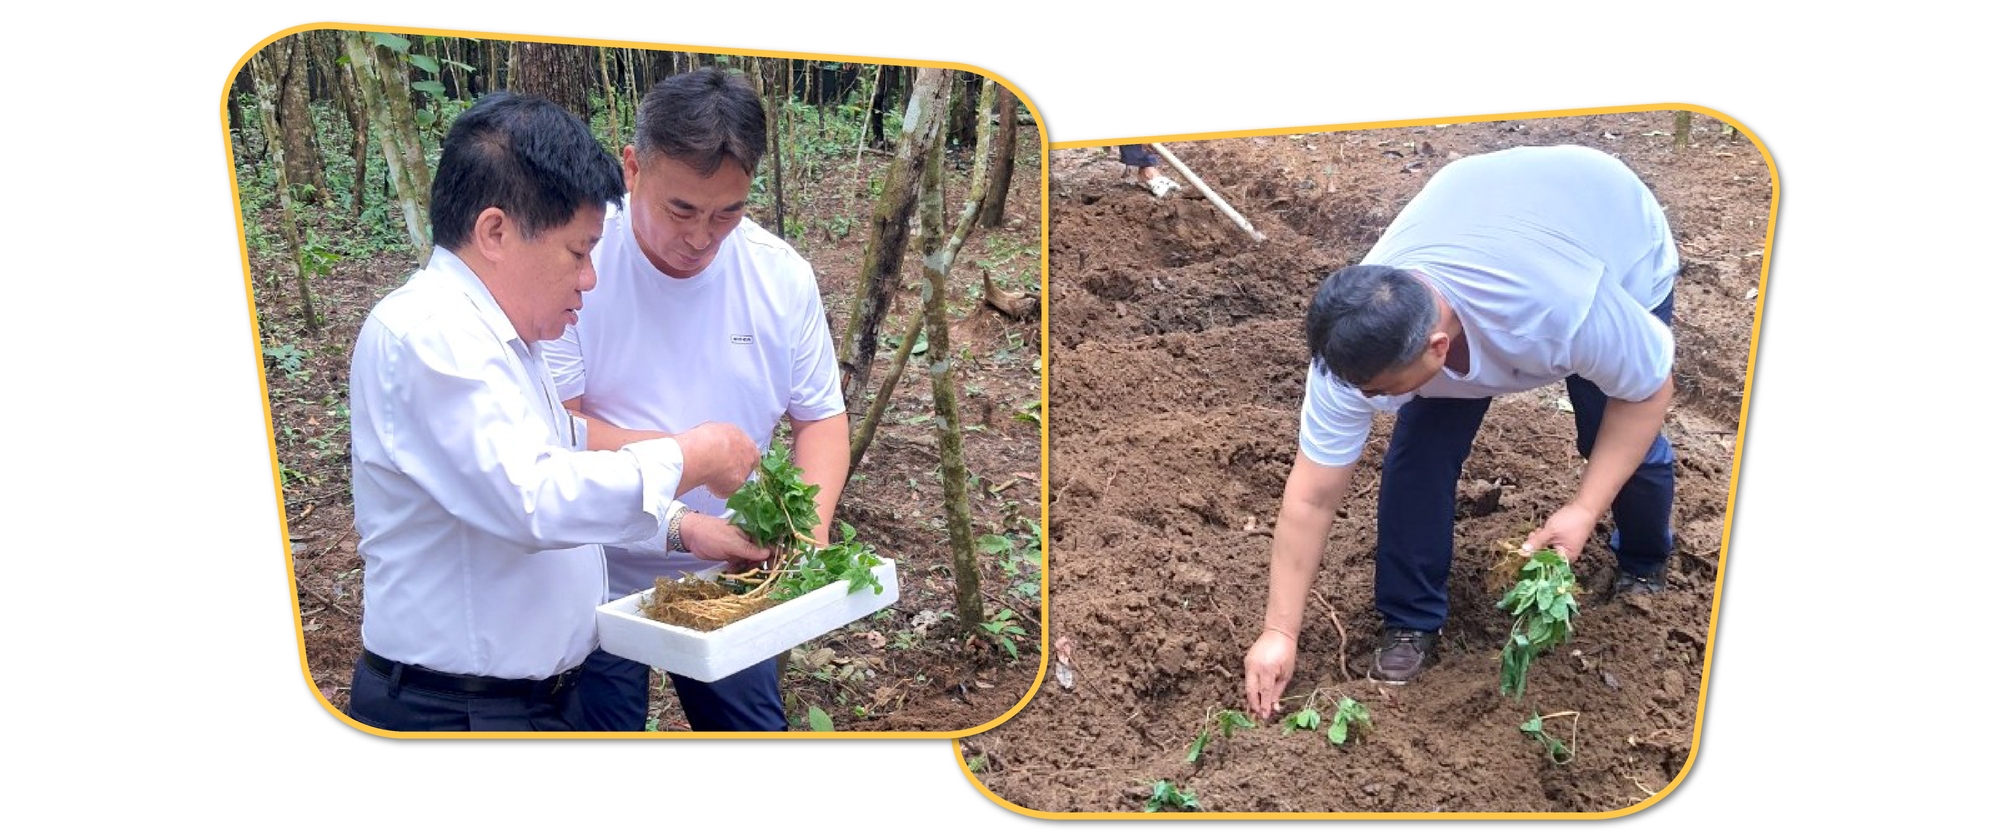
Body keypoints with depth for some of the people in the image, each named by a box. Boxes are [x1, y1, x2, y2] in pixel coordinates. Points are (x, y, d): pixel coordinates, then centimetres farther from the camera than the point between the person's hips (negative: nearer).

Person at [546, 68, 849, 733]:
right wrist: (680, 525, -28)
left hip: (730, 582, 4)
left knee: (755, 728, 18)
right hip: (598, 585, -3)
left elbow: (821, 417, 1)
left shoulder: (782, 275, -7)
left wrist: (811, 525, -17)